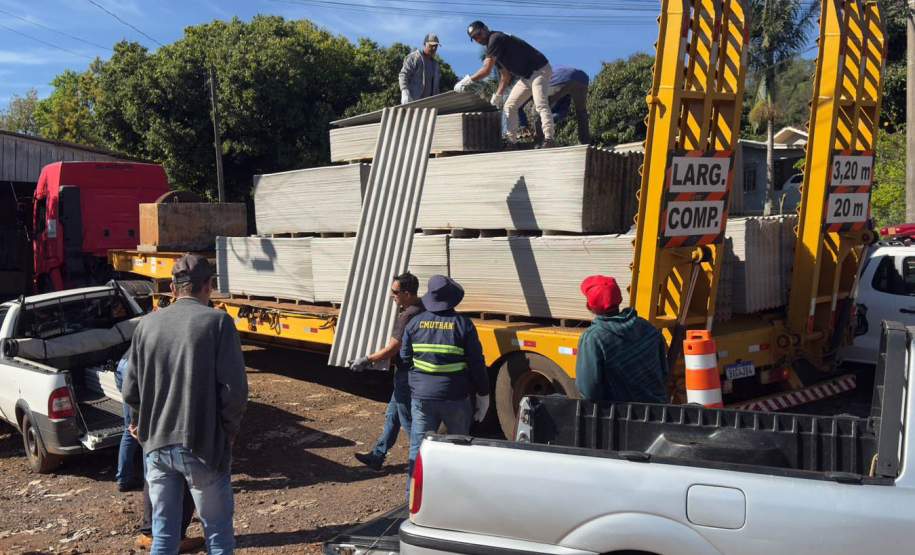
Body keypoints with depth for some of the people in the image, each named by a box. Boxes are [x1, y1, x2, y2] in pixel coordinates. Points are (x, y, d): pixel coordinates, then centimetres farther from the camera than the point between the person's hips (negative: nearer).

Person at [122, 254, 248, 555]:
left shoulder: (147, 324, 4)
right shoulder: (218, 321, -10)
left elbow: (130, 391, 5)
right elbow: (234, 390, -15)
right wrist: (228, 431, 1)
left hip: (157, 445, 4)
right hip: (203, 446, -4)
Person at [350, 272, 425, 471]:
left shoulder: (408, 316, -25)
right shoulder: (421, 308, 4)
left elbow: (391, 350, -22)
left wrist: (366, 360, -12)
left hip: (406, 375, -10)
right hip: (407, 373, 10)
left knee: (407, 420, 2)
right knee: (392, 415, 20)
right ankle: (377, 456, 32)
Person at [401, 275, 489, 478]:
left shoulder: (415, 323, -1)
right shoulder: (463, 324, -9)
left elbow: (405, 359, 7)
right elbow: (477, 364, -7)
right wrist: (483, 396, 2)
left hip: (422, 396, 2)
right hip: (455, 398, -1)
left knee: (418, 448, 8)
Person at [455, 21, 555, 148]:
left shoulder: (496, 38, -16)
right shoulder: (492, 49, 14)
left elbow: (486, 70, -21)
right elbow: (505, 75, 17)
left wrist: (467, 80, -13)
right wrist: (498, 95, 11)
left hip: (539, 70, -10)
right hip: (526, 76, 10)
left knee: (541, 105, -23)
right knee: (509, 106, 8)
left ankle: (549, 140, -31)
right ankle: (511, 140, 6)